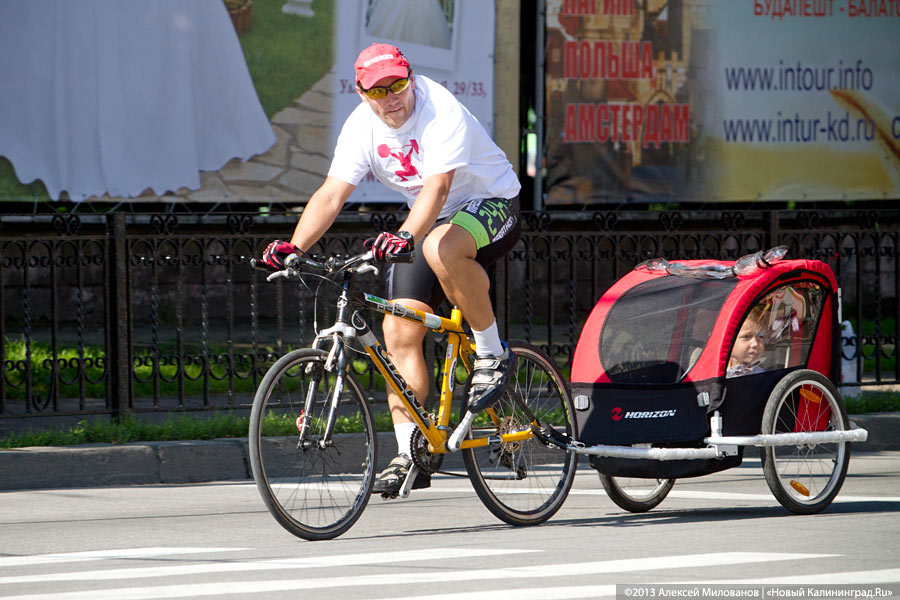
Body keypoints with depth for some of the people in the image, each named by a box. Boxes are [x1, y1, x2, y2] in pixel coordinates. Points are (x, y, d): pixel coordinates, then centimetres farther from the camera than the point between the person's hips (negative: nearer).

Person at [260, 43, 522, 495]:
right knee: (399, 330, -8)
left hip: (491, 206, -6)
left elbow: (437, 186, -39)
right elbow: (331, 194, -15)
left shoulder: (442, 112, -26)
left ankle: (492, 354, -19)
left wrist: (406, 237, -56)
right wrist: (294, 247, -31)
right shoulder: (362, 127, -8)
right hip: (425, 224, 6)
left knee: (441, 249, -40)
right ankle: (410, 454, -4)